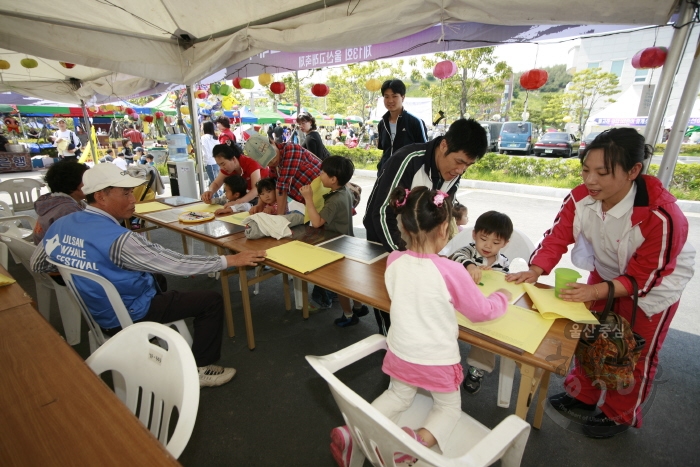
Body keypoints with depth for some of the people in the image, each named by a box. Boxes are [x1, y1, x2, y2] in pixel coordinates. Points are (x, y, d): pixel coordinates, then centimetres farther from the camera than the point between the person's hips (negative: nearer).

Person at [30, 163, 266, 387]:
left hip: (95, 310, 9)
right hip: (127, 316, -8)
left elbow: (37, 265, 11)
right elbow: (176, 263, -29)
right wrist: (231, 259, -24)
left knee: (156, 278, 33)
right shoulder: (118, 239, -31)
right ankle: (199, 368, 5)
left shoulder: (59, 225, -6)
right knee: (212, 300, -6)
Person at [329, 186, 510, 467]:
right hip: (437, 360, -3)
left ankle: (352, 433, 13)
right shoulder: (450, 271, -25)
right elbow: (482, 311, -9)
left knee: (398, 397, 28)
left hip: (401, 353, 4)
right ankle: (420, 440, -4)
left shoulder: (393, 261, -13)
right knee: (449, 407, 24)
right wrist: (502, 296, 12)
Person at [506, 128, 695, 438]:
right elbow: (556, 238, -23)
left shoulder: (661, 216, -36)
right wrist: (534, 272, -38)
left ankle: (619, 415, 37)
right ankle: (582, 394, 41)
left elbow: (644, 277, -29)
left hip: (655, 284, -4)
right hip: (607, 273, 4)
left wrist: (595, 292, -41)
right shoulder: (580, 198, -25)